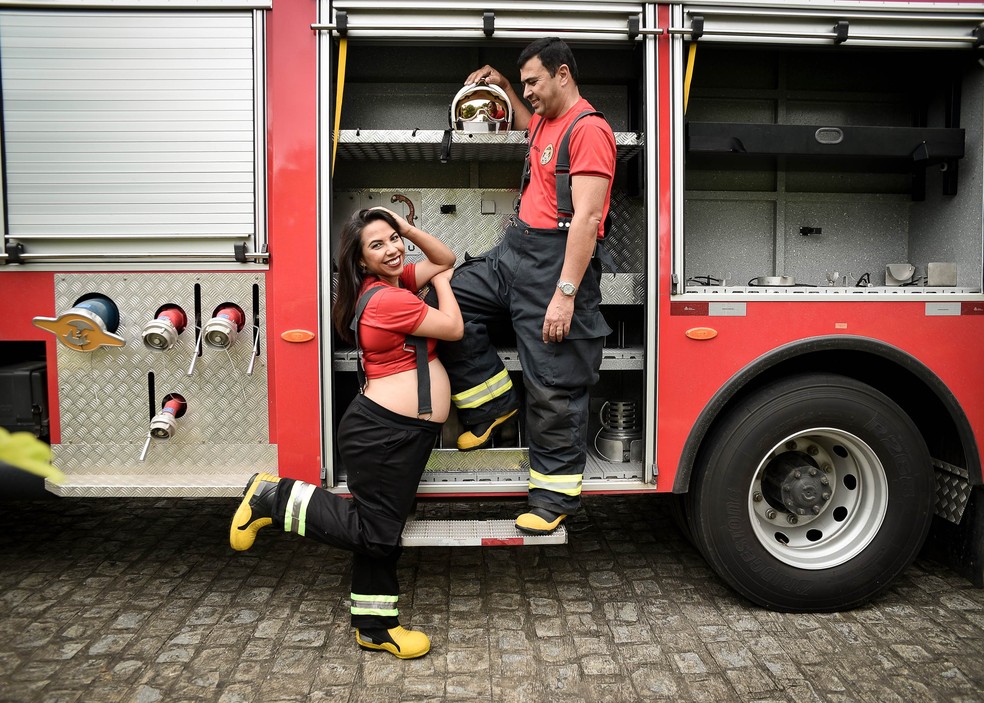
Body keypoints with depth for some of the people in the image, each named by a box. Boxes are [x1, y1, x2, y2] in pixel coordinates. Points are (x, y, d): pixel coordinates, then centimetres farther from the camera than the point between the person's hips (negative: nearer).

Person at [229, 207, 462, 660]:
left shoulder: (393, 283, 13)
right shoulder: (388, 300, -17)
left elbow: (447, 261, 20)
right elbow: (453, 328, -11)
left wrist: (405, 227, 7)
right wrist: (441, 283, 5)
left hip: (403, 433, 10)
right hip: (382, 431, -10)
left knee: (382, 533, 14)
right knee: (373, 533, -5)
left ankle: (374, 628, 25)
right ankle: (273, 498, 5)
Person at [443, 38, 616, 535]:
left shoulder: (588, 129, -12)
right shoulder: (547, 120, 17)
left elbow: (587, 217, -21)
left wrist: (565, 293, -26)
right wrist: (502, 87, 28)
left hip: (557, 261, -10)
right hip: (515, 252, 10)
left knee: (554, 388, -4)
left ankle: (556, 491, 9)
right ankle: (494, 402, 14)